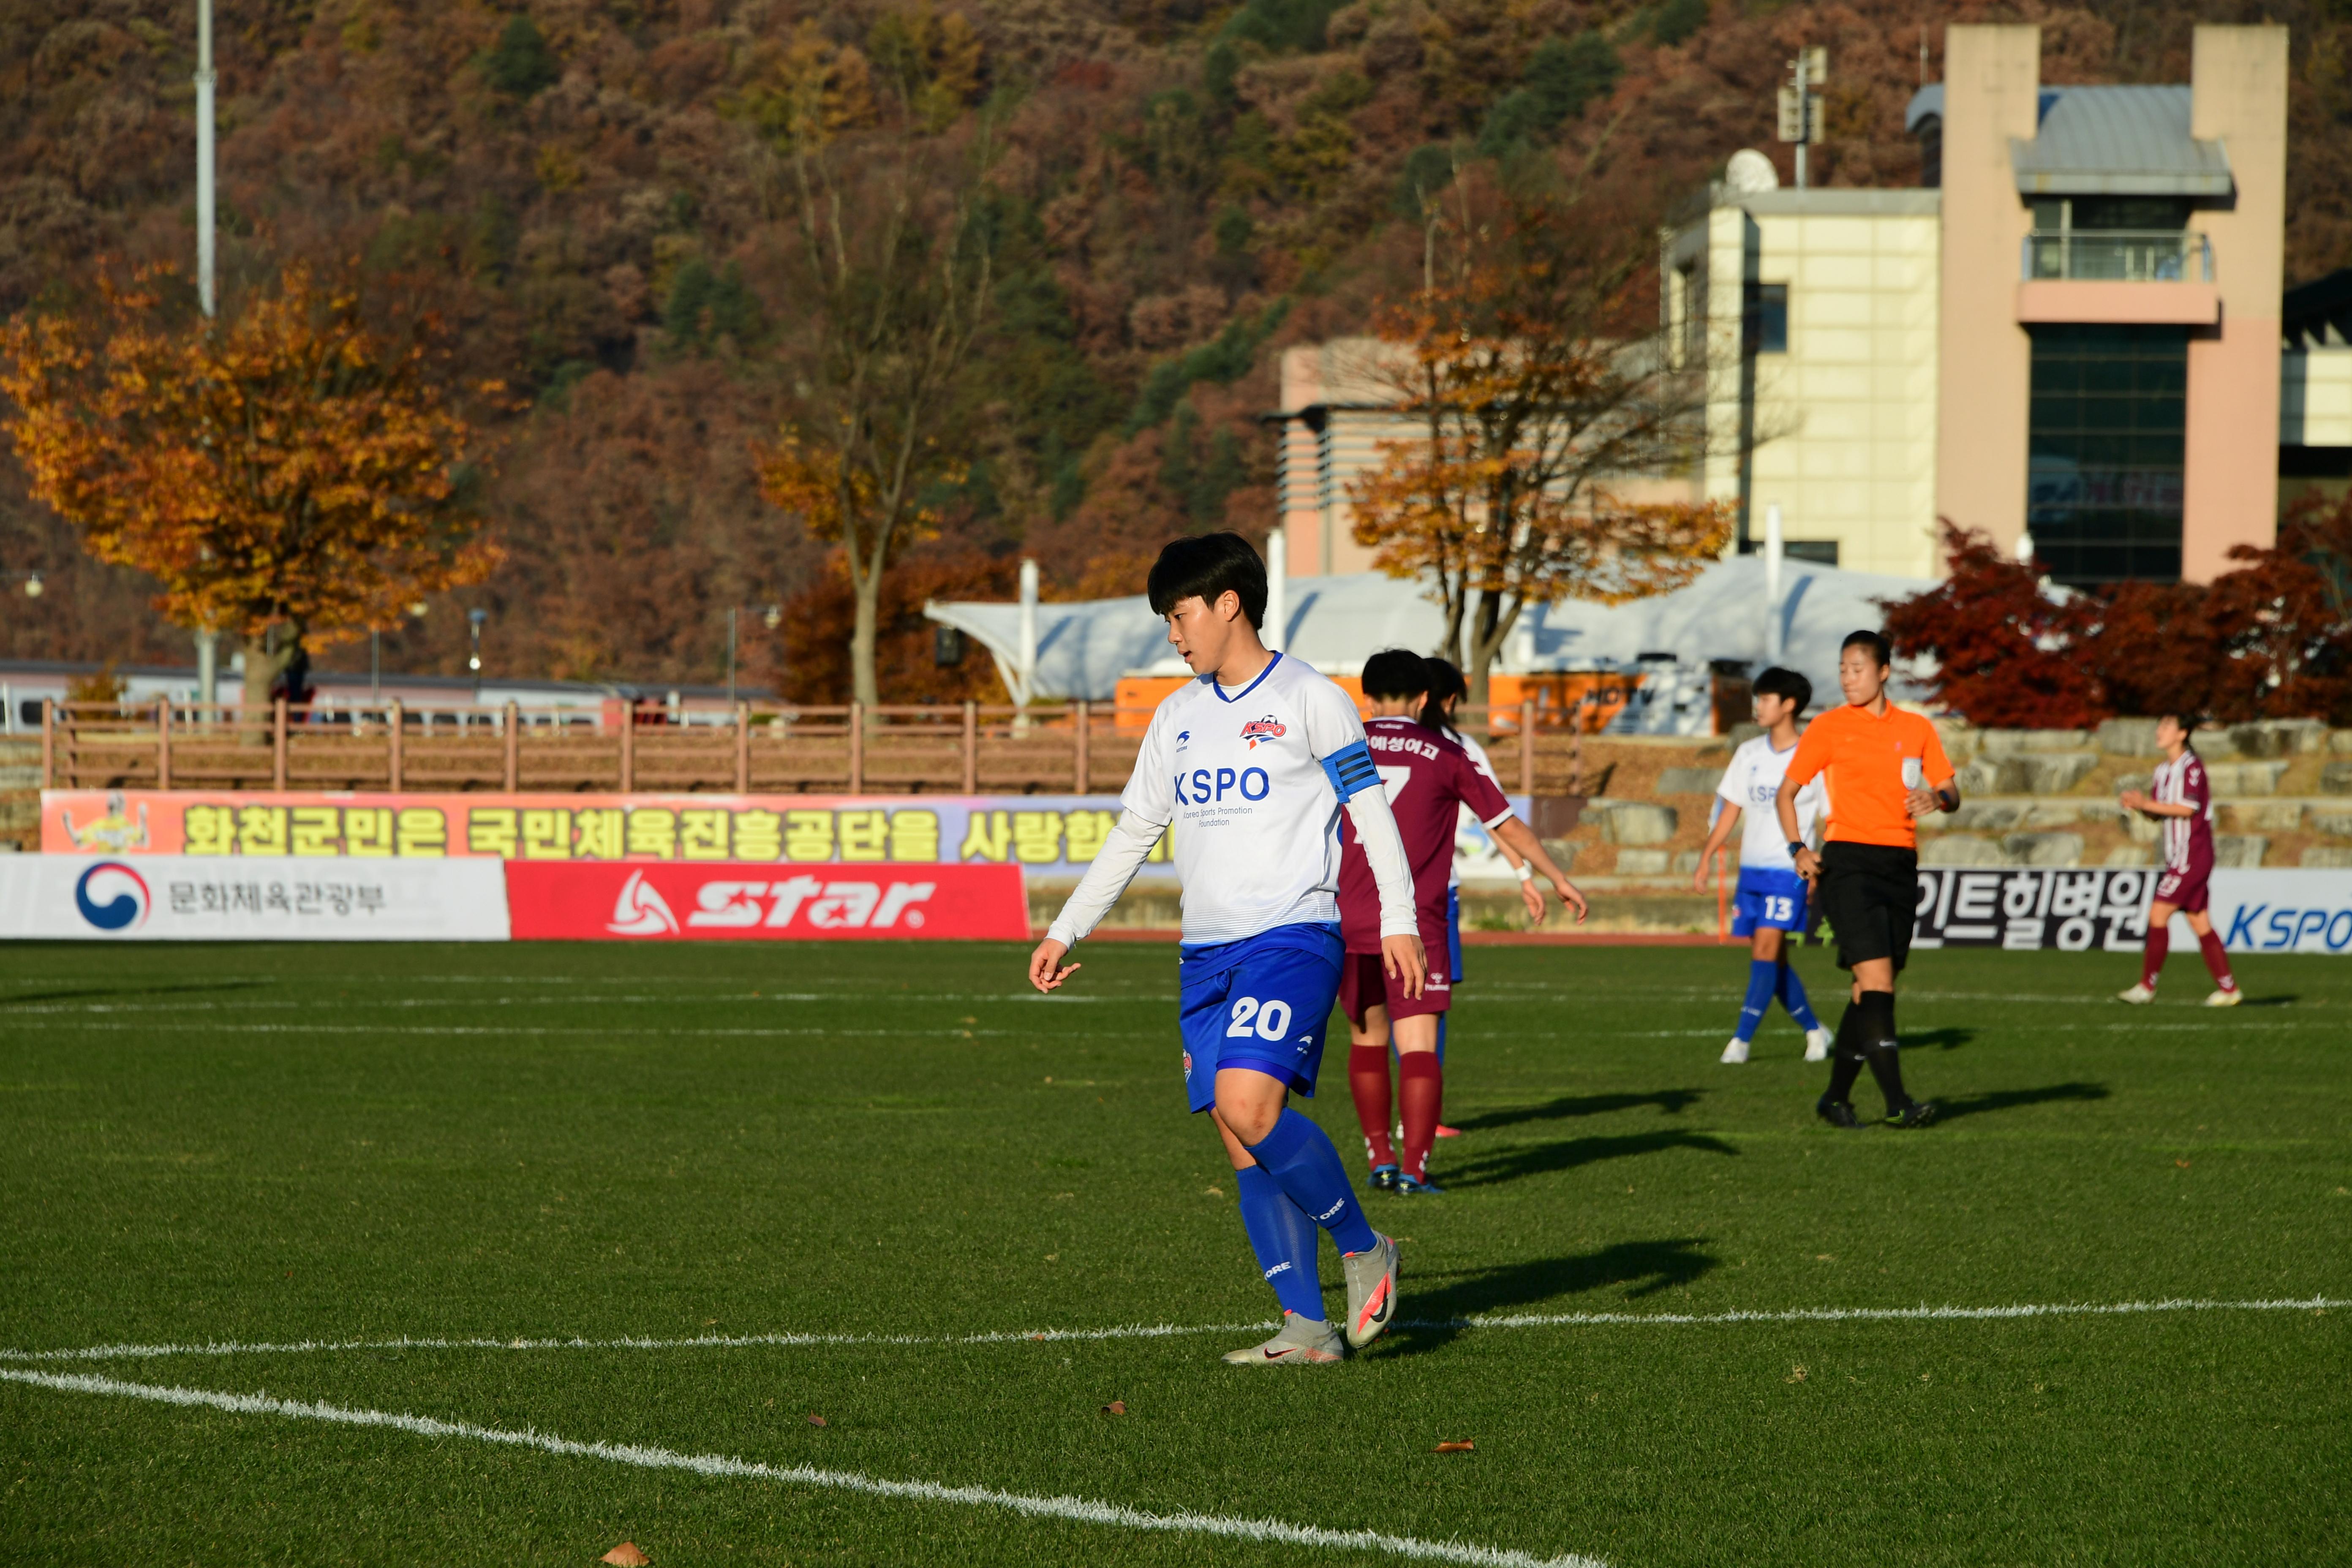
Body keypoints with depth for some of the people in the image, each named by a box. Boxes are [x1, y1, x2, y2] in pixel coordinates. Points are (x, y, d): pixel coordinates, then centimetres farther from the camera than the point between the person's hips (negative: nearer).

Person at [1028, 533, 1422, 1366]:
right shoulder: (1178, 716, 17)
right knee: (1241, 1141, 0)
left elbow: (1373, 811, -4)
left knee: (1247, 1106, -24)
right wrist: (1064, 930, 19)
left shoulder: (1309, 699, -2)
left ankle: (1364, 1250, -4)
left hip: (1292, 938, -7)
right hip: (1205, 952, 7)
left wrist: (1400, 922, -13)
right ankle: (1306, 1328, 3)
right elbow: (1133, 831, 22)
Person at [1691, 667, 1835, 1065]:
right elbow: (1731, 811, 15)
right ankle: (1815, 1031, 22)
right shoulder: (1749, 753, 10)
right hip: (1751, 868, 6)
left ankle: (1742, 1040, -15)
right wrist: (1705, 861, 10)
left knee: (1766, 952, -14)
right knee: (1773, 960, 7)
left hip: (1788, 871, -6)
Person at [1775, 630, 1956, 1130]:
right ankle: (1897, 1103, -21)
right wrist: (1798, 849, -9)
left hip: (1901, 864, 4)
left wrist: (1937, 798, -9)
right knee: (1877, 979, -16)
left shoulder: (1916, 729, 11)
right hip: (1849, 862, -4)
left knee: (1872, 989, 6)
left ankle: (1837, 1097, 17)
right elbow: (1786, 793, 6)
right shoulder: (1828, 728, 2)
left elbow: (1952, 793, 15)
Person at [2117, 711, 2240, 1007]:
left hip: (2192, 857, -9)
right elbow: (2157, 812, 17)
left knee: (2158, 914, -11)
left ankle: (2147, 987, -7)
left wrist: (2145, 803, -20)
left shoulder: (2192, 766, -12)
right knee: (2200, 923, 8)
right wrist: (2138, 803, -4)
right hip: (2178, 857, 9)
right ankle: (2228, 989, 10)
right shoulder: (2164, 770, 15)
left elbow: (2187, 809, -19)